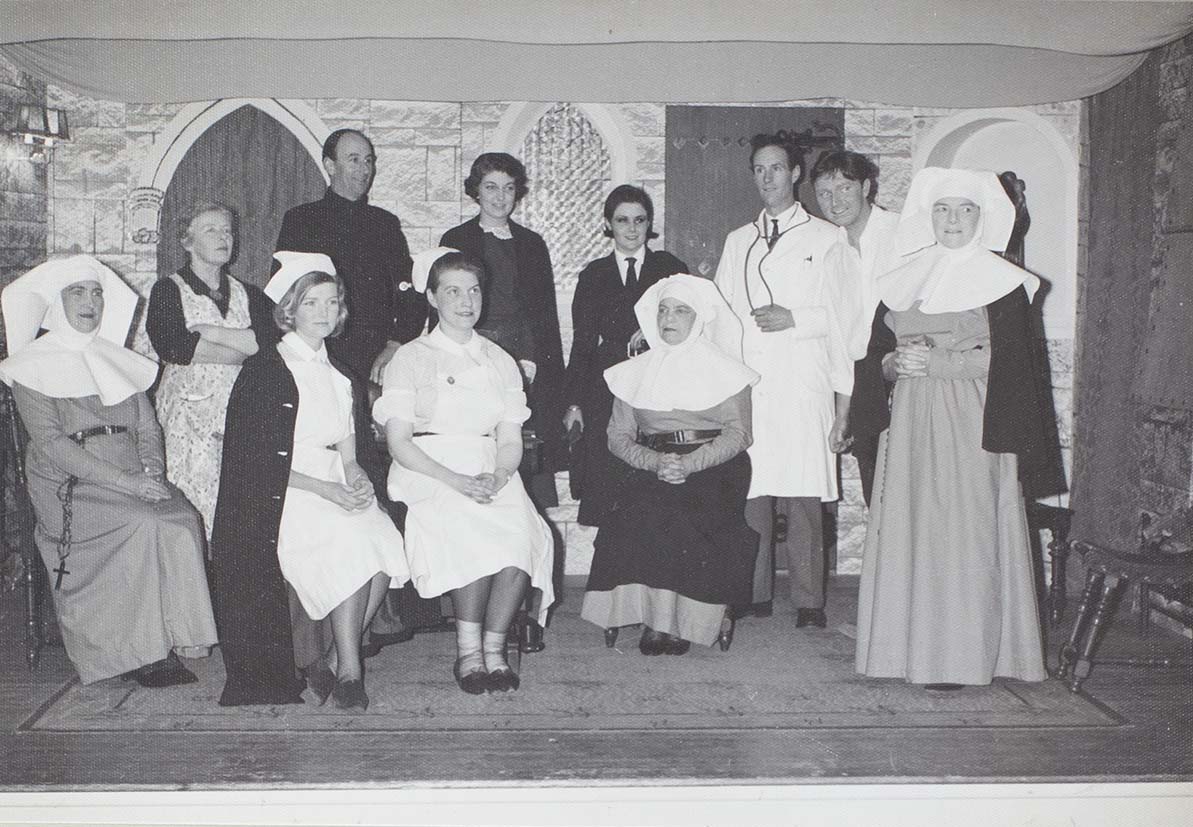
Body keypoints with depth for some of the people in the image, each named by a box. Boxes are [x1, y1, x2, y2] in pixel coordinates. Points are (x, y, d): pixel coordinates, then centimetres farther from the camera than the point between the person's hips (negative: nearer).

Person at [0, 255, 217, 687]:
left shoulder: (119, 361, 20)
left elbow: (148, 429, 14)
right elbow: (50, 442, -9)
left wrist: (152, 469, -9)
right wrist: (125, 481, -19)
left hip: (134, 478, 4)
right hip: (70, 486, -4)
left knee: (184, 521, -25)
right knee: (145, 525, -29)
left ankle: (175, 642, -18)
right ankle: (143, 652, -19)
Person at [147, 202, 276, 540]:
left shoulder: (248, 294, 19)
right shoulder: (168, 290, 8)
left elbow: (274, 336, 0)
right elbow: (172, 346, -11)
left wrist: (212, 333, -6)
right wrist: (243, 350, -4)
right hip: (188, 420, -3)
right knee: (191, 516, -14)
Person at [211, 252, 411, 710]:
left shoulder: (338, 373, 20)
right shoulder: (266, 370, -2)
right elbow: (260, 461, -8)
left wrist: (354, 471, -5)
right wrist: (326, 489, -16)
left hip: (334, 486, 6)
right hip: (280, 497, -6)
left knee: (385, 543, -23)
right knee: (352, 543, -31)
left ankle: (333, 667, -13)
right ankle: (349, 673, -21)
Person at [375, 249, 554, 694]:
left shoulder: (500, 361, 19)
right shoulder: (411, 358, 8)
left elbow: (511, 441, 12)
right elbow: (399, 442, -3)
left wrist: (497, 476, -12)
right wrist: (455, 480, -17)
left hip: (493, 474, 3)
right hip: (428, 473, -3)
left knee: (523, 533, -29)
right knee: (473, 534, -34)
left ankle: (492, 649, -21)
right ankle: (471, 652, -23)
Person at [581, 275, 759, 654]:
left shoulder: (722, 369, 9)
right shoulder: (636, 372, 17)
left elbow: (738, 433, -3)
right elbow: (618, 436, 8)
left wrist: (689, 464, -19)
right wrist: (655, 462, -13)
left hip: (711, 470, -2)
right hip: (648, 468, 2)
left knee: (679, 508, -32)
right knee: (643, 506, -30)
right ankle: (663, 618, -23)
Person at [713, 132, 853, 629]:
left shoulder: (826, 239, 9)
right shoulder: (738, 242, 21)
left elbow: (844, 314, 4)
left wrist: (794, 319, -10)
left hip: (803, 383, -3)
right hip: (746, 379, 3)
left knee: (804, 491, -6)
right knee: (750, 489, -2)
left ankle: (808, 601, -1)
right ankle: (754, 593, 6)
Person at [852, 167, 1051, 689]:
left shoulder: (1000, 280, 1)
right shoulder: (904, 279, 14)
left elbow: (1009, 360, -7)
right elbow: (879, 352, 16)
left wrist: (938, 362, -14)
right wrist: (895, 363, -6)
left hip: (970, 425, -4)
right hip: (910, 424, 4)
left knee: (962, 532, -6)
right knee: (906, 527, 2)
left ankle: (957, 656, 3)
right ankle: (909, 646, 12)